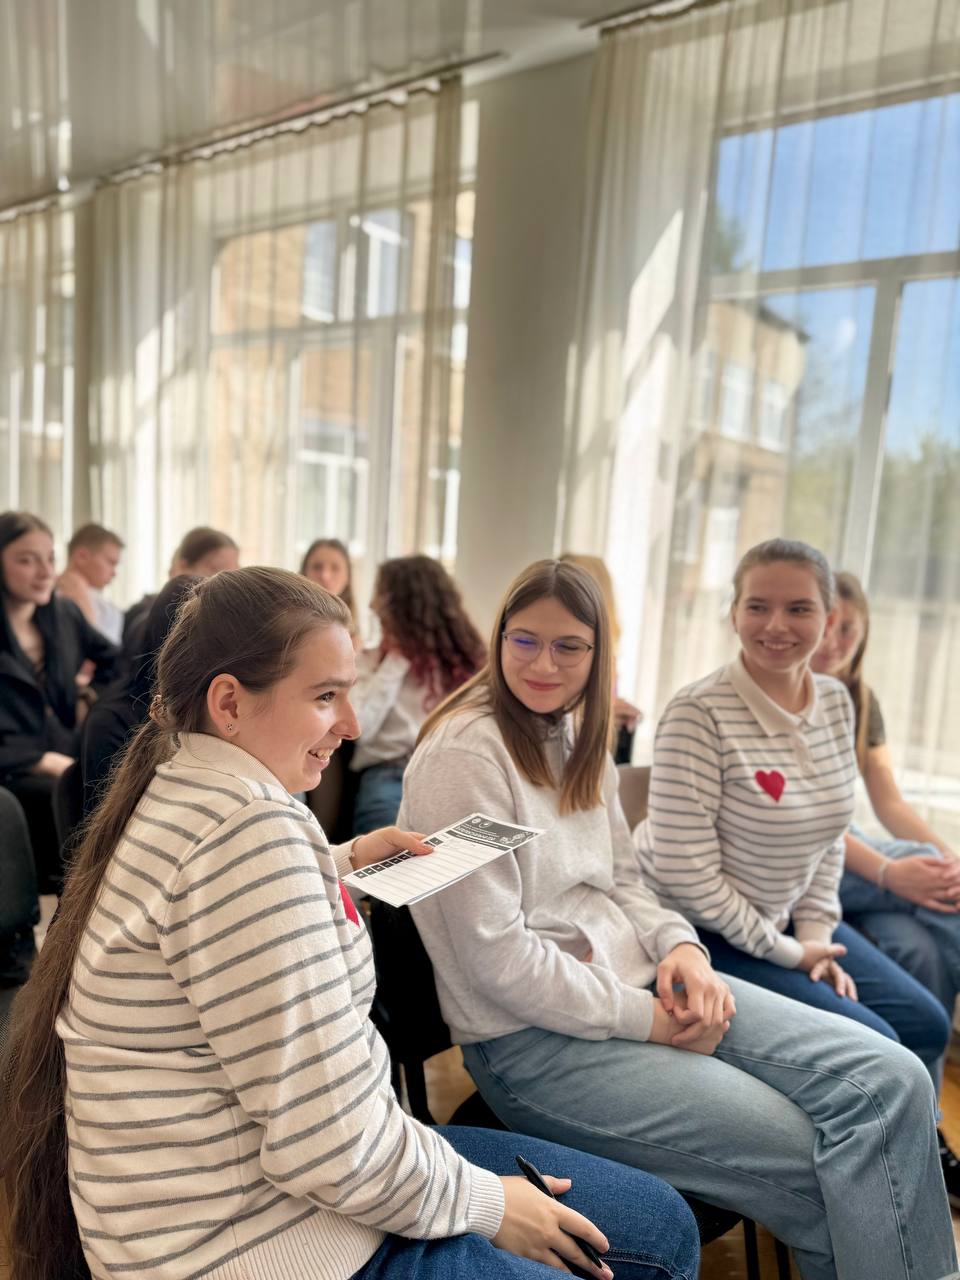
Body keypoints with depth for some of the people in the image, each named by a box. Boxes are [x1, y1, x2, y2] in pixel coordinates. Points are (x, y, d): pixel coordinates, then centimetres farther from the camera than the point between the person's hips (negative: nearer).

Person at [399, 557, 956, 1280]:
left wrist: (680, 948, -6)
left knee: (892, 1081, -6)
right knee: (811, 1160, -12)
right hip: (531, 1038, -7)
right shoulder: (465, 752, -16)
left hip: (638, 982, 7)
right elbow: (495, 957, -19)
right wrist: (647, 1019, -15)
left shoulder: (578, 738, 9)